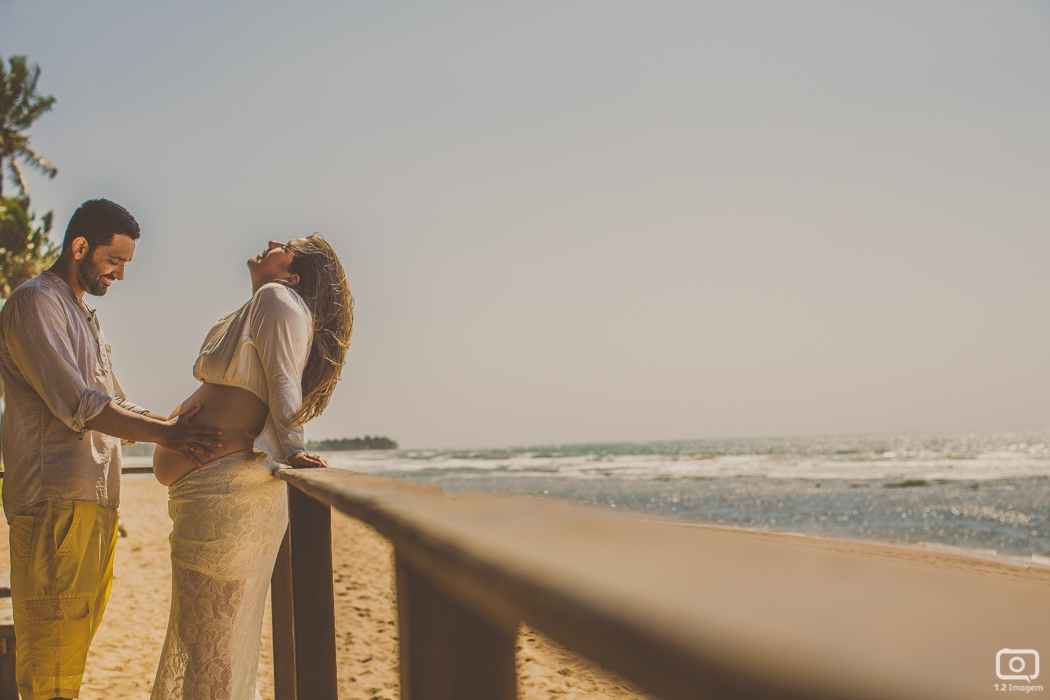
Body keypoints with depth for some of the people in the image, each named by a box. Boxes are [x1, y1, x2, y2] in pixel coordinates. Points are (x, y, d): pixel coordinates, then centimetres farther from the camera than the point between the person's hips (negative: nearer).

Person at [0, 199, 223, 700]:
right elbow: (76, 405, -15)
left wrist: (178, 425, 9)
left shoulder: (87, 319, 26)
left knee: (78, 636, 8)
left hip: (97, 502, 9)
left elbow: (117, 410, 24)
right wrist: (163, 434, -18)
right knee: (51, 655, -9)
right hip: (56, 498, -9)